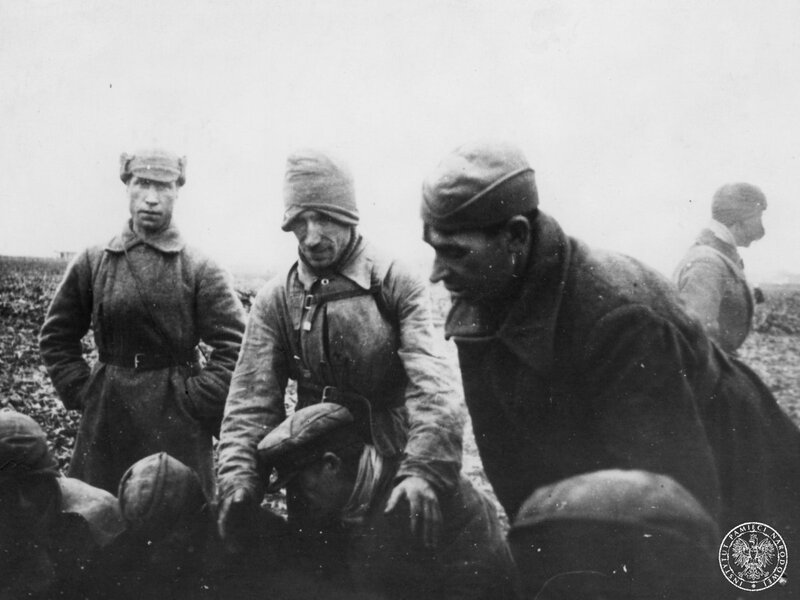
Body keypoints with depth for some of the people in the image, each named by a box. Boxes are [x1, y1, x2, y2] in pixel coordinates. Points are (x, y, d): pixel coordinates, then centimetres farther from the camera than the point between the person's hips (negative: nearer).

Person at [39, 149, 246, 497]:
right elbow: (56, 337, 11)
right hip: (104, 420, 3)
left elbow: (235, 346, -8)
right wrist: (81, 391, 2)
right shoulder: (92, 263, 3)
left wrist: (196, 402, -11)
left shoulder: (201, 270, -5)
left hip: (177, 422, -2)